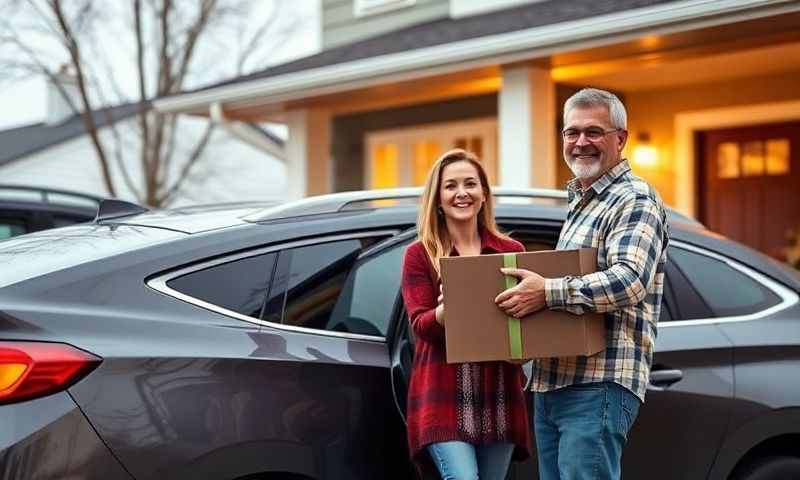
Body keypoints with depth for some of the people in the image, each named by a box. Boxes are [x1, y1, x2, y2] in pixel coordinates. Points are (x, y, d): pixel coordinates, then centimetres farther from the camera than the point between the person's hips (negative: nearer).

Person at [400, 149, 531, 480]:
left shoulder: (511, 251, 9)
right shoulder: (420, 255, 3)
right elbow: (420, 325, -6)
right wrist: (447, 309, -27)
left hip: (499, 397, 3)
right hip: (445, 397, -3)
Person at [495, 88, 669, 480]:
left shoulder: (635, 201, -6)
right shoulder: (579, 203, 23)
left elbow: (629, 281, -22)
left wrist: (548, 292, -25)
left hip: (597, 387, -9)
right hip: (552, 385, 9)